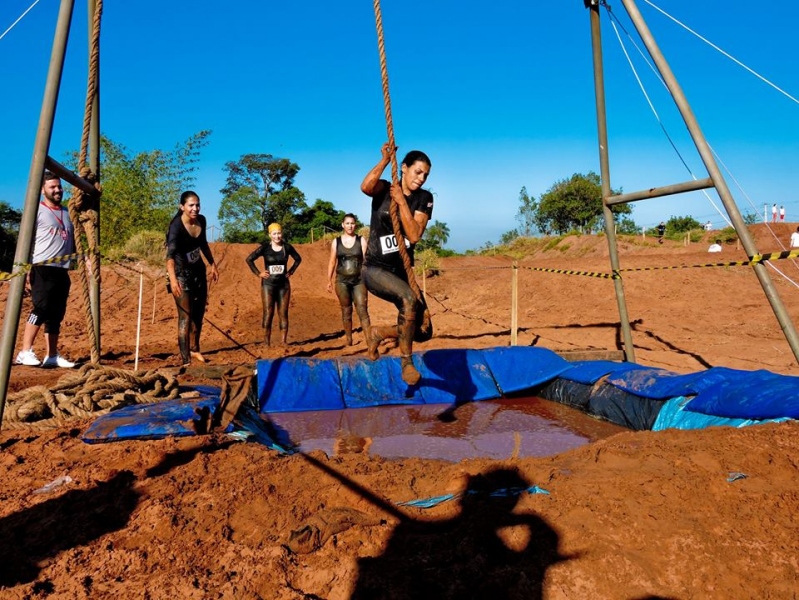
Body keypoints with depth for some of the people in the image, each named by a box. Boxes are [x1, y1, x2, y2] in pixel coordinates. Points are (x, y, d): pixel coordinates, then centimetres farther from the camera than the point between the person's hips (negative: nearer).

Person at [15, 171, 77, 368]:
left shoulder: (67, 212, 18)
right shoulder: (37, 210, 0)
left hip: (62, 270, 6)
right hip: (43, 269, -6)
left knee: (56, 314, 6)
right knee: (41, 308, -13)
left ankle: (52, 356, 10)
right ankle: (25, 352, -6)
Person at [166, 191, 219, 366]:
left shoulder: (201, 220, -4)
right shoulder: (176, 226, -24)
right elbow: (170, 253, -38)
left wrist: (213, 264, 20)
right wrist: (173, 279, -51)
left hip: (198, 271, 7)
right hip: (181, 273, -7)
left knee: (199, 312, 17)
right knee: (186, 316, -9)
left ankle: (194, 349, 36)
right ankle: (185, 360, -6)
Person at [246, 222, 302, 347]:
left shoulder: (287, 247, 0)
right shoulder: (265, 247, -7)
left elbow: (298, 259, 17)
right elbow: (249, 259, -1)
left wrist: (291, 271, 8)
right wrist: (258, 273, -3)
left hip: (283, 284, 2)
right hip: (268, 284, -2)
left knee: (283, 314, 3)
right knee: (268, 313, -3)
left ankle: (283, 342, 10)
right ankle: (267, 343, 4)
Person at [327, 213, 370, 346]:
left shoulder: (361, 240, 3)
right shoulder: (336, 241, 7)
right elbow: (332, 262, 9)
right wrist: (329, 280, 6)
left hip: (359, 280, -1)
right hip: (342, 281, 2)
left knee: (362, 310, -9)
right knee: (346, 311, 8)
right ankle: (349, 340, 17)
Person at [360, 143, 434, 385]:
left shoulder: (424, 199, 2)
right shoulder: (383, 189, -3)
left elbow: (414, 235, -12)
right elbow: (365, 187, -30)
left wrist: (401, 202, -15)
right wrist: (385, 159, -22)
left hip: (401, 271, 5)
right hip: (375, 269, -5)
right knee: (409, 298, -33)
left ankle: (378, 333, 27)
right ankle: (406, 361, -16)